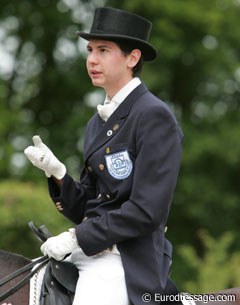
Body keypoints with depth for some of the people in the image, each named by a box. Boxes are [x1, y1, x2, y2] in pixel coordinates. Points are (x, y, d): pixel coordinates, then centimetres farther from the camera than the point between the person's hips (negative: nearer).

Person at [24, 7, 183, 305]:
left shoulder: (155, 117, -10)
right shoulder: (98, 122, 17)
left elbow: (147, 211, -17)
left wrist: (76, 238, -15)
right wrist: (57, 173, -2)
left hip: (128, 259, -9)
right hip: (88, 253, 9)